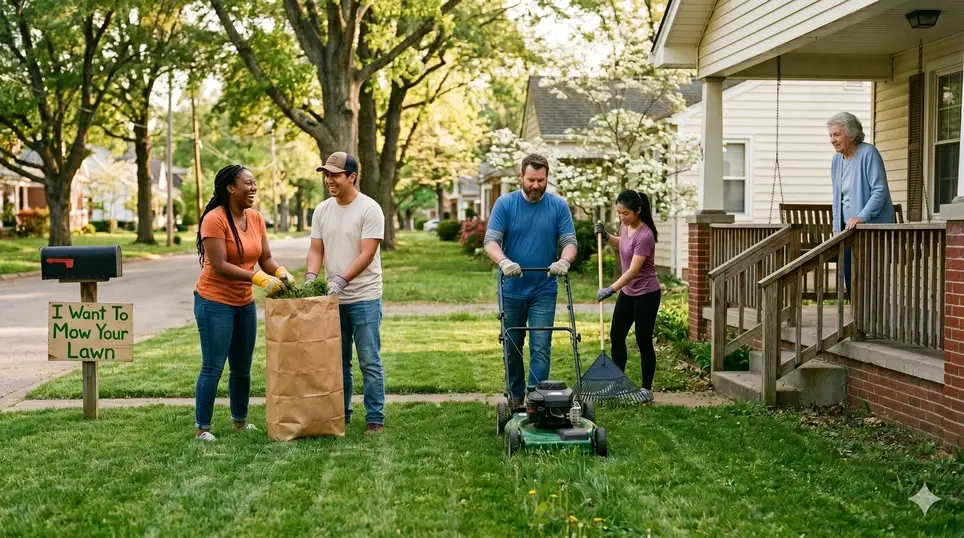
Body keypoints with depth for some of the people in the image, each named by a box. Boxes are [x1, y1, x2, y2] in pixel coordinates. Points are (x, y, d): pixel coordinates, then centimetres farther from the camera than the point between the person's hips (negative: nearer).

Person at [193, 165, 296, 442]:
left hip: (244, 303, 7)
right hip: (214, 302, -7)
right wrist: (260, 279, -30)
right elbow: (219, 266, -22)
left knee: (242, 367, 15)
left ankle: (240, 420, 29)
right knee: (213, 367, -5)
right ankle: (202, 428, 5)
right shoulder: (215, 219, -17)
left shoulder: (256, 218, 4)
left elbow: (265, 258, 5)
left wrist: (281, 273, -17)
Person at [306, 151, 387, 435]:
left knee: (369, 362, -2)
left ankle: (375, 418, 4)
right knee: (338, 360, 13)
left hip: (364, 298, -6)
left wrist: (341, 280, -26)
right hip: (334, 298, 6)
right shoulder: (321, 210, 8)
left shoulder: (369, 209, -10)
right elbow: (316, 250, 7)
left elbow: (367, 254, -17)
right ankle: (340, 413, 24)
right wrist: (310, 277, -12)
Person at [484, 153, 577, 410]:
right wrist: (504, 261, -29)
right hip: (512, 290, 1)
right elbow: (491, 240, -9)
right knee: (512, 347, 11)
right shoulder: (505, 204, -3)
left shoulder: (559, 206, 0)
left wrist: (564, 261, -25)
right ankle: (515, 397, 26)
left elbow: (570, 242, -3)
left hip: (544, 291, 0)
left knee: (541, 348, -6)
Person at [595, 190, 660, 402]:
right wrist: (605, 236, 4)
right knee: (616, 335, 13)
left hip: (646, 294, -9)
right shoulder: (625, 227, 0)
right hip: (628, 292, 9)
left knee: (643, 341, -2)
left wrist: (611, 289, -35)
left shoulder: (644, 235, -26)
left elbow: (633, 270, -30)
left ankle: (647, 389, 10)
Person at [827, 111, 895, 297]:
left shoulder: (868, 153, -11)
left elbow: (880, 191, -17)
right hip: (847, 227, 7)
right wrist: (836, 227, 13)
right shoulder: (837, 160, 11)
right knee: (850, 278, 6)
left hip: (872, 227, -7)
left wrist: (862, 216, -26)